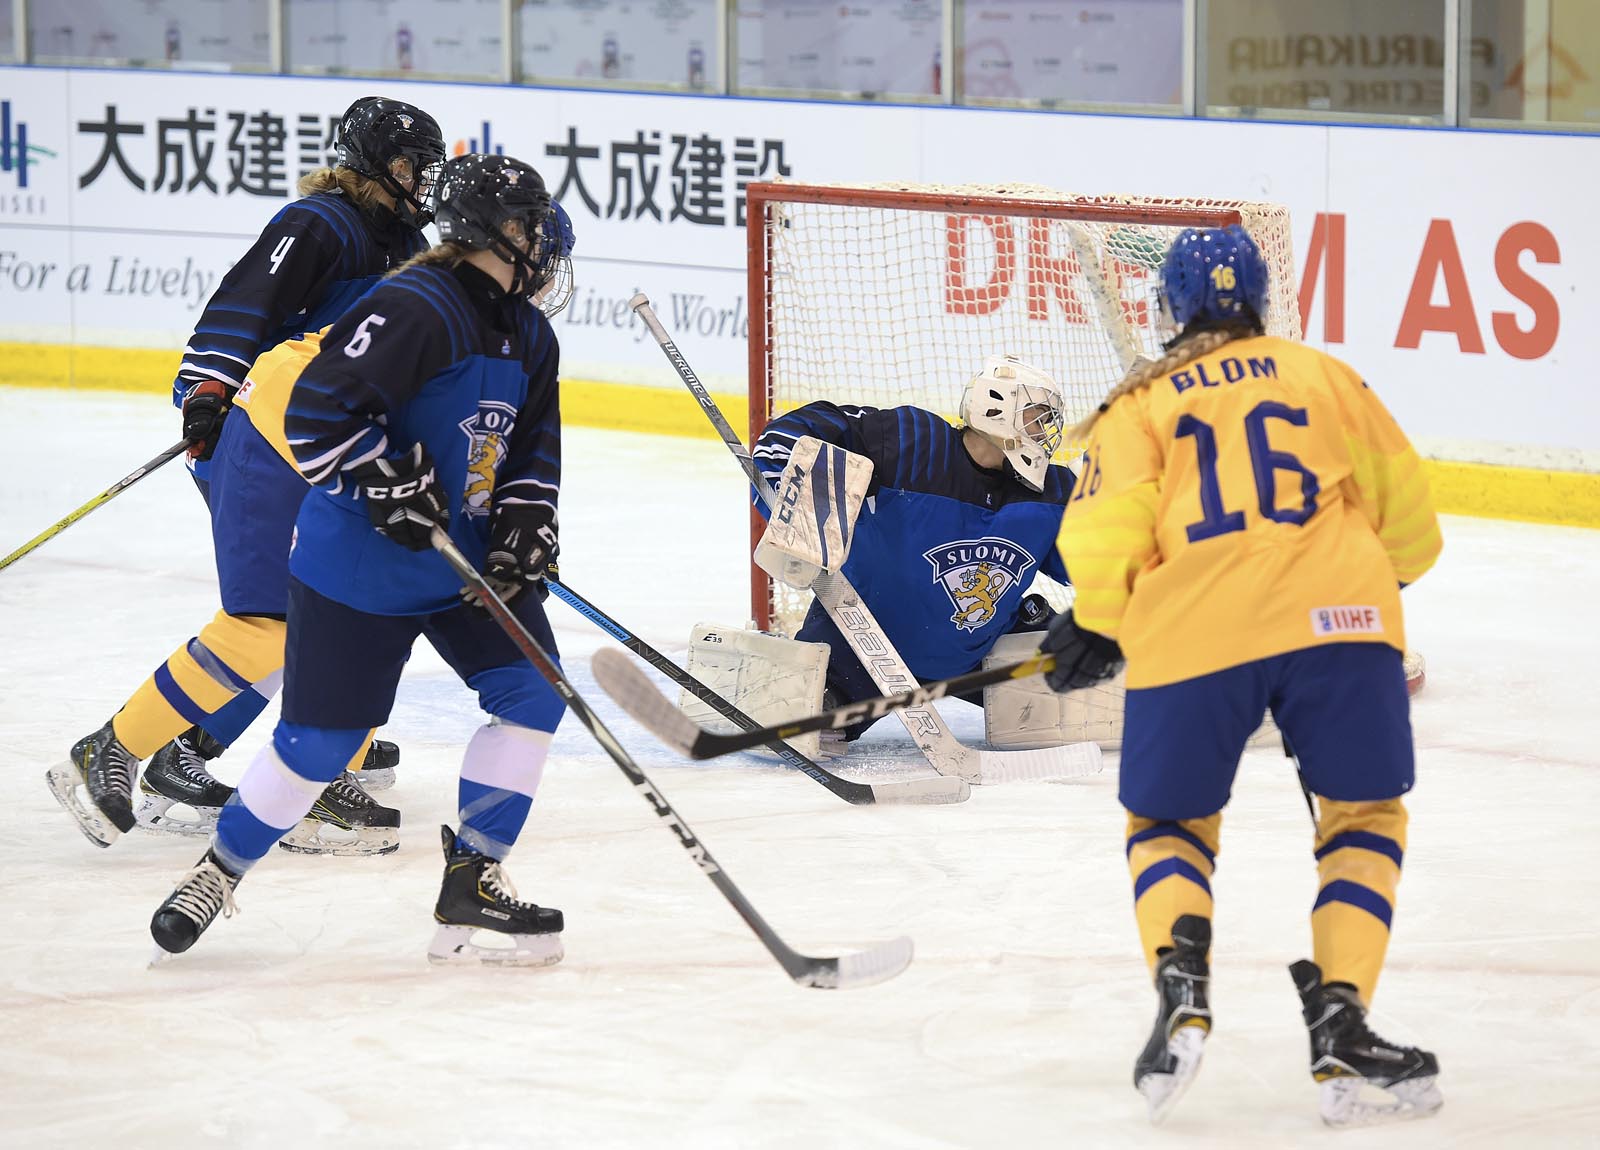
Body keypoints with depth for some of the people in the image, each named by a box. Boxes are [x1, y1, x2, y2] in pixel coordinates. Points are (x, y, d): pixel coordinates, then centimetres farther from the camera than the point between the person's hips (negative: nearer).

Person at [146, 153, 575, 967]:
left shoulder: (529, 337, 7)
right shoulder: (415, 310, -22)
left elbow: (532, 450, 14)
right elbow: (318, 411, -27)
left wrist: (523, 528, -2)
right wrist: (390, 482, -30)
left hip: (462, 559, 8)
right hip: (357, 564, -8)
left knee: (533, 693, -6)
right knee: (321, 740, -4)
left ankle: (472, 885, 2)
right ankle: (219, 870, 18)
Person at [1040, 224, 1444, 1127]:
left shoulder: (1139, 404, 18)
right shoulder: (1324, 375, 22)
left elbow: (1107, 527, 3)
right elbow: (1403, 507, 19)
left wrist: (1095, 628, 19)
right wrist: (1386, 577, 39)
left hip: (1189, 635, 0)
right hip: (1339, 613, 0)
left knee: (1170, 826, 20)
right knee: (1364, 818, 17)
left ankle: (1181, 991, -7)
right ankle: (1340, 1028, 1)